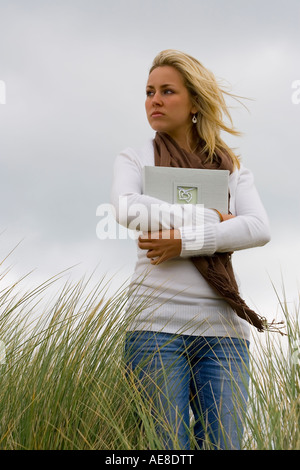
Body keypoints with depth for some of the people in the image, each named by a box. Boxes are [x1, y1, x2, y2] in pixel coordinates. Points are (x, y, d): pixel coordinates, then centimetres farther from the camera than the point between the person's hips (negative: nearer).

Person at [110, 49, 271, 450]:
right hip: (157, 323, -1)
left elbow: (260, 229, -1)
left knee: (223, 444, -3)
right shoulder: (135, 159, 13)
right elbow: (126, 208, -10)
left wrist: (185, 242, -12)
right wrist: (210, 218, -7)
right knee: (168, 448, -6)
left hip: (222, 327, 2)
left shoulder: (232, 168, 16)